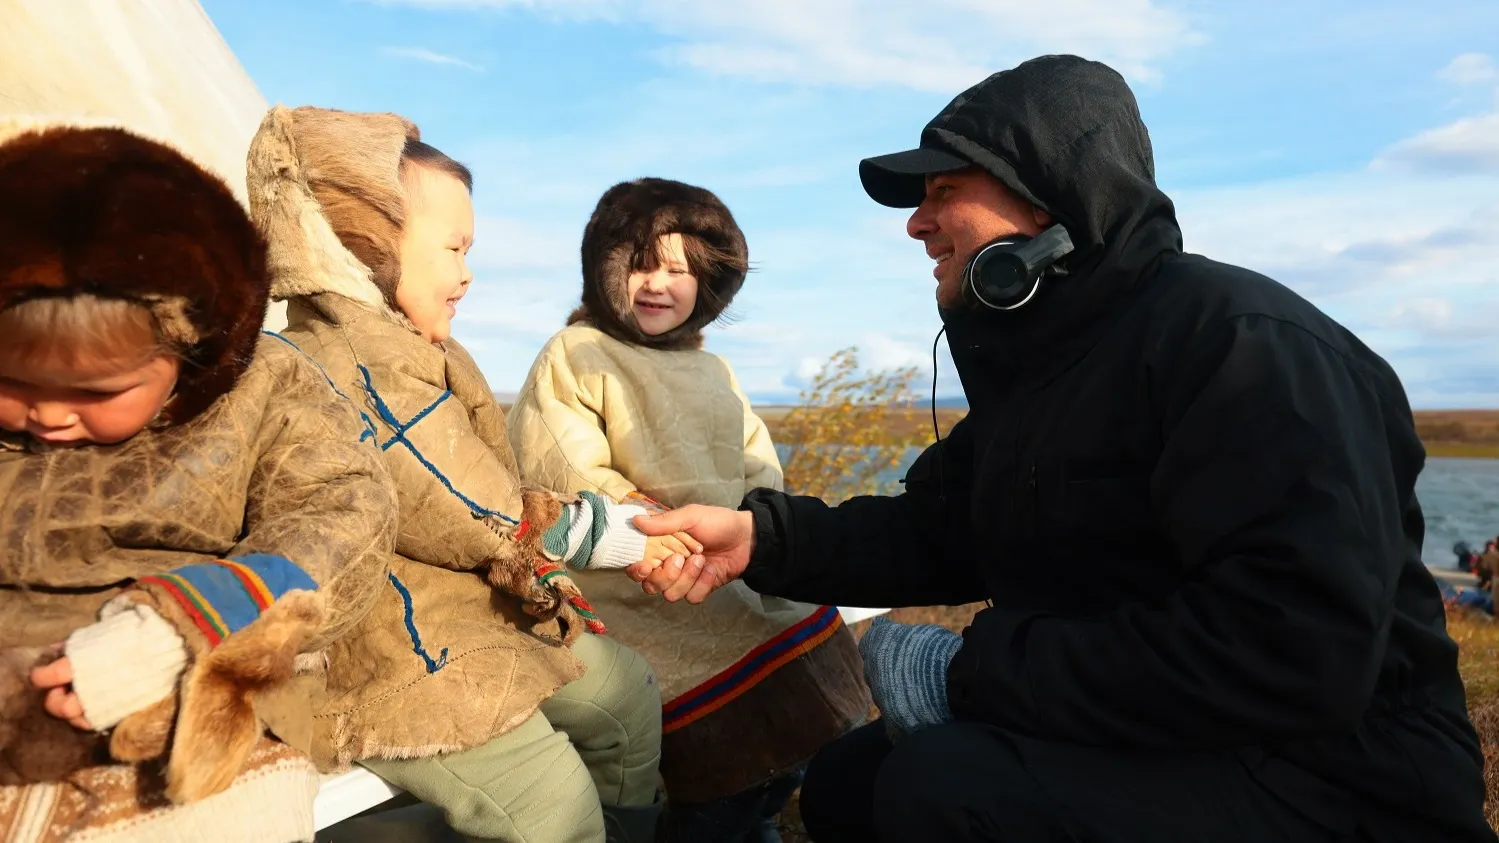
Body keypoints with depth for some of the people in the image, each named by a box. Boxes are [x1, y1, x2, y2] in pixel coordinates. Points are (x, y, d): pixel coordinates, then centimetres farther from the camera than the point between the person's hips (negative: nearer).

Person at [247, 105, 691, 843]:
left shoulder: (423, 353, 11)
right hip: (388, 654, -10)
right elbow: (488, 520, -23)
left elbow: (497, 490, 10)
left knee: (627, 692, 15)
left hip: (487, 608, 10)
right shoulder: (341, 370, -22)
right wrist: (624, 533, -13)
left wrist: (629, 528, 0)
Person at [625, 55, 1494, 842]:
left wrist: (975, 669, -24)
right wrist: (762, 534, -7)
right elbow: (936, 535, 9)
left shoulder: (1236, 340, -21)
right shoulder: (1041, 361, 9)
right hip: (1131, 746, 9)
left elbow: (1293, 654, -31)